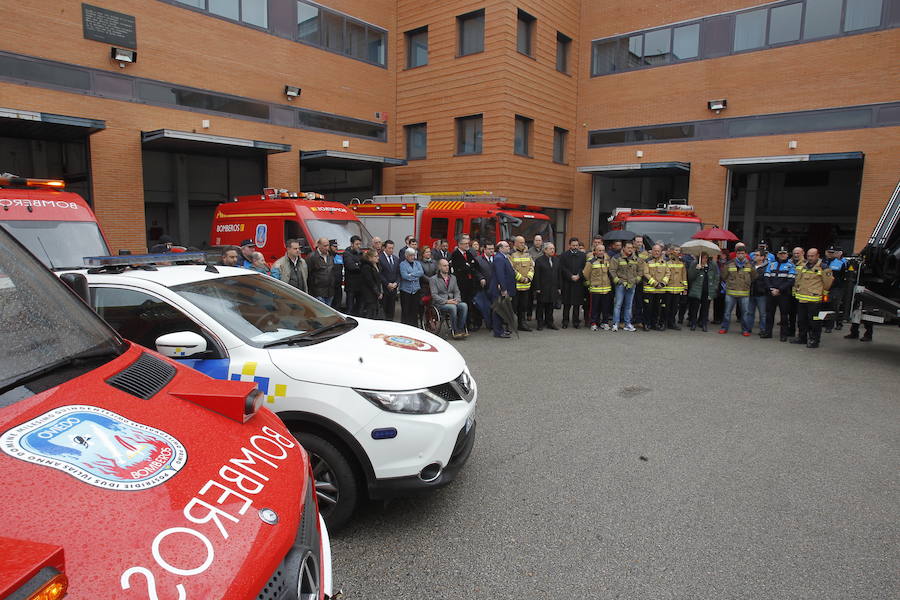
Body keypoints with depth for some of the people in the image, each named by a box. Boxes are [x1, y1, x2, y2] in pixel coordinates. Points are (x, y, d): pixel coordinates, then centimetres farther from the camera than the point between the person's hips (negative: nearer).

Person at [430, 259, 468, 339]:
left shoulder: (453, 277, 20)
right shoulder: (434, 279, 2)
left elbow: (457, 291, 16)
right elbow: (434, 295, -6)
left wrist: (457, 300, -7)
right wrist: (446, 301, -17)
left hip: (453, 302, 5)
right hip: (440, 303, -5)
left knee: (464, 305, -26)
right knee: (453, 307, -35)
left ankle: (460, 329, -20)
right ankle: (455, 331, -22)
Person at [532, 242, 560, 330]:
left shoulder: (556, 260, 9)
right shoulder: (539, 260, -6)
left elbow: (559, 274, 12)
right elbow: (537, 276, -9)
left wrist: (559, 287, 7)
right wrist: (537, 288, -13)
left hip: (553, 288, 5)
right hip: (542, 288, -4)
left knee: (550, 306, 10)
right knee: (541, 306, 4)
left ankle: (549, 322, 20)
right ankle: (540, 323, 12)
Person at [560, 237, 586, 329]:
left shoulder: (582, 255, 9)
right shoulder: (564, 255, 3)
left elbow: (584, 268, 3)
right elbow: (563, 268, -4)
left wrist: (578, 276, -11)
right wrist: (571, 276, -12)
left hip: (579, 283, 2)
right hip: (567, 283, -1)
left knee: (577, 303, 4)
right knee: (566, 304, 3)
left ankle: (576, 321, 12)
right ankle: (565, 321, 10)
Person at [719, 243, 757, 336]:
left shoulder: (749, 264, 3)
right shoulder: (730, 264, 0)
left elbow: (754, 277, 16)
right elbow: (724, 276, 11)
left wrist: (747, 284, 13)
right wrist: (730, 283, 9)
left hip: (744, 293, 0)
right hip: (730, 292, 0)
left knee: (745, 312, 5)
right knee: (727, 311, 7)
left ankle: (745, 330, 16)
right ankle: (724, 328, 18)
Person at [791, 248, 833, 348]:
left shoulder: (823, 267, -6)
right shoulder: (802, 266, 12)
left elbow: (828, 282, -2)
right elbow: (797, 280, 23)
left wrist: (823, 293, 5)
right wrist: (796, 291, 20)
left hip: (814, 300, -6)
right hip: (801, 298, 7)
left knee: (814, 321, -1)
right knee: (801, 320, 15)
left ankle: (814, 340, 7)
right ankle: (802, 337, 27)